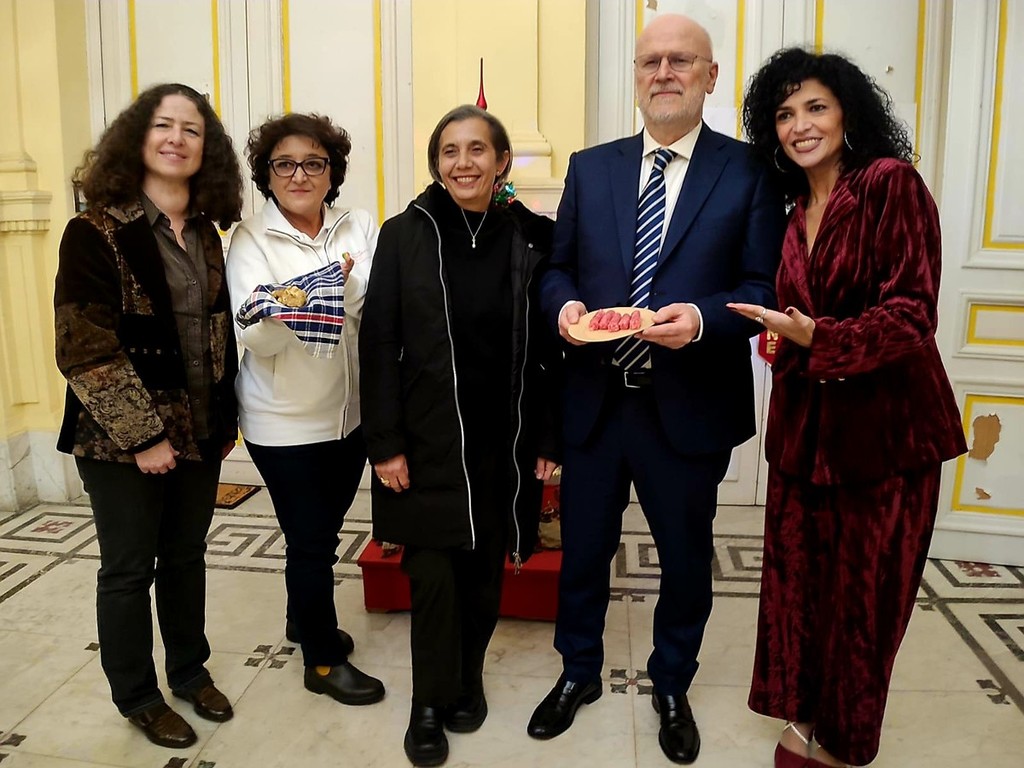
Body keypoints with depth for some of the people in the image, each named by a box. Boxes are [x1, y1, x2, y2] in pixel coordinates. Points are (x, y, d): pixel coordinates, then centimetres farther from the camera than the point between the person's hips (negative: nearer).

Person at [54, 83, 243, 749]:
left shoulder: (206, 233, 5)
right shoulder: (97, 232, -13)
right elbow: (84, 349, -17)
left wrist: (226, 417, 8)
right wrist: (142, 436, -17)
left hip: (199, 431, 5)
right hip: (123, 440, -5)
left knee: (187, 556, 19)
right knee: (129, 569, 11)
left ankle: (191, 670, 39)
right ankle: (138, 696, 31)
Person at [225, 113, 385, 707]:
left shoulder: (360, 228, 1)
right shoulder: (250, 241, -8)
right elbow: (257, 339, -17)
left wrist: (340, 287, -26)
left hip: (351, 411, 4)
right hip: (286, 420, -4)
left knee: (323, 528, 20)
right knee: (312, 540, 5)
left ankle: (304, 618, 46)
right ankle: (324, 659, 26)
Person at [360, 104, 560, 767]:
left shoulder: (532, 237, 1)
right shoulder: (405, 235, -3)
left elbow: (551, 346, 2)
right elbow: (379, 345, -4)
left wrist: (549, 439, 0)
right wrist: (385, 443, -8)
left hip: (504, 443, 2)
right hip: (428, 442, -1)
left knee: (485, 569, 13)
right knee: (434, 575, 1)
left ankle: (469, 675, 37)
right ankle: (430, 701, 23)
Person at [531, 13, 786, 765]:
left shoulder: (749, 171, -4)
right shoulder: (590, 166, 6)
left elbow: (766, 289, -7)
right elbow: (558, 267, 9)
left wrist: (702, 318, -25)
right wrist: (564, 304, -13)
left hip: (689, 407, -2)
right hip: (595, 400, 3)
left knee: (686, 558, 17)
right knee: (583, 548, 17)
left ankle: (672, 688, 43)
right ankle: (579, 672, 43)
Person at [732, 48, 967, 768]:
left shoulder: (892, 184, -10)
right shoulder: (795, 210, 10)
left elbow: (911, 314, -17)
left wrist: (817, 337, -30)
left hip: (883, 423, -5)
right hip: (806, 421, 5)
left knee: (863, 592, 9)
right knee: (801, 578, 11)